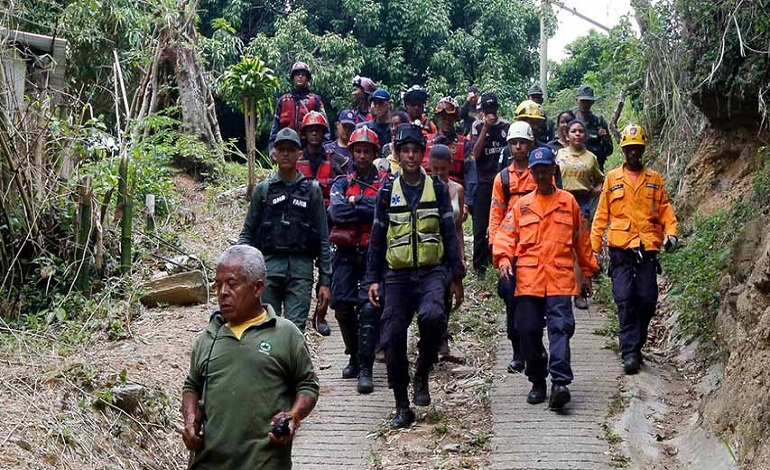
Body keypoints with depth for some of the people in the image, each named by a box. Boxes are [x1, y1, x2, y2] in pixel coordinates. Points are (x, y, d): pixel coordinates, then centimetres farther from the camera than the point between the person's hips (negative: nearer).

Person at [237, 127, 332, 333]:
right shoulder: (263, 190, 10)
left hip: (301, 269, -1)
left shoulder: (311, 190, 9)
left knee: (295, 328, -8)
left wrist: (325, 281, 3)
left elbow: (323, 238, 8)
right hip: (269, 265, 1)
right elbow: (247, 233, 11)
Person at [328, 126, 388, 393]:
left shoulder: (386, 182, 7)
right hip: (346, 253, 3)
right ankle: (354, 357, 22)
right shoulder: (342, 183, 15)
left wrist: (355, 202, -7)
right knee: (342, 306, 2)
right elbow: (335, 211, -5)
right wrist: (368, 208, -8)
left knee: (369, 307, -13)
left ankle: (365, 369, -11)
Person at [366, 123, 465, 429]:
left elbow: (450, 234, 6)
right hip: (396, 275, 2)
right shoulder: (387, 192, 8)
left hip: (431, 271, -2)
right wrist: (373, 279, 5)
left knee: (432, 316, -30)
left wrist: (456, 277, 1)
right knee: (393, 340, -2)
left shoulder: (437, 188, 5)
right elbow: (377, 239, 10)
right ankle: (402, 408, 12)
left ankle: (422, 374, -3)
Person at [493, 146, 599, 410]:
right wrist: (504, 259, -10)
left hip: (560, 279, -2)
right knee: (529, 331, 2)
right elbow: (506, 234, 8)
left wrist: (588, 272, 19)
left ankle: (560, 382, -20)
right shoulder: (522, 205, 15)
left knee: (560, 327, -14)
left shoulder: (568, 201, 12)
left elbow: (581, 239, 17)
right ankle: (537, 383, 15)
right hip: (527, 279, 2)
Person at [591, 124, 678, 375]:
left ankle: (636, 345, 18)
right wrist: (595, 246, 4)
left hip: (648, 249, 2)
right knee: (625, 299, -9)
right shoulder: (612, 178, 9)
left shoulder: (655, 179, 13)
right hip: (621, 248, -1)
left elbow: (665, 209, 10)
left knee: (647, 300, 0)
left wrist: (671, 232, -8)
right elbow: (602, 214, 9)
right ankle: (630, 352, -8)